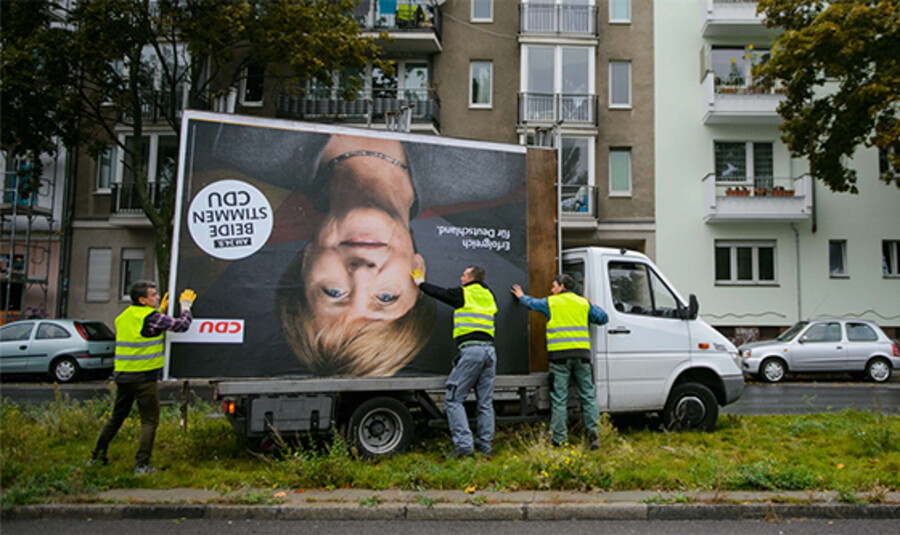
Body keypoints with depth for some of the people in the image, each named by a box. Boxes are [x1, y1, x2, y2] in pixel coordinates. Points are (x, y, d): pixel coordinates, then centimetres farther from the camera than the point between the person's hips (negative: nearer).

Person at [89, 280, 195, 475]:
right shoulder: (151, 316, -13)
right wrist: (186, 305, 5)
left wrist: (160, 310, 22)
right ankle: (141, 465, -1)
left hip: (122, 376, 7)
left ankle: (96, 456, 28)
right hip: (144, 377, -7)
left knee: (116, 417, 21)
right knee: (149, 421, 1)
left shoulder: (123, 316, 11)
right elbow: (182, 325, -11)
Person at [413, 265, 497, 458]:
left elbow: (437, 292, 13)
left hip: (471, 350, -6)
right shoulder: (489, 296, 18)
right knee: (485, 403, 10)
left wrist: (420, 282, 32)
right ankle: (485, 447, 11)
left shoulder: (462, 294, 1)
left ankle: (463, 445, -9)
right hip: (490, 350, 7)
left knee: (454, 399, -2)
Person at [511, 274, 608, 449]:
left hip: (559, 355, -2)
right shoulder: (584, 303, 12)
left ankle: (560, 440, 2)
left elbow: (531, 303, 24)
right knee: (588, 396, 8)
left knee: (559, 399, 1)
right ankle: (595, 435, 4)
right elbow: (603, 318, 15)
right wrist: (593, 307, 32)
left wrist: (521, 296, 45)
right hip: (581, 354, 3)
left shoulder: (550, 302, 7)